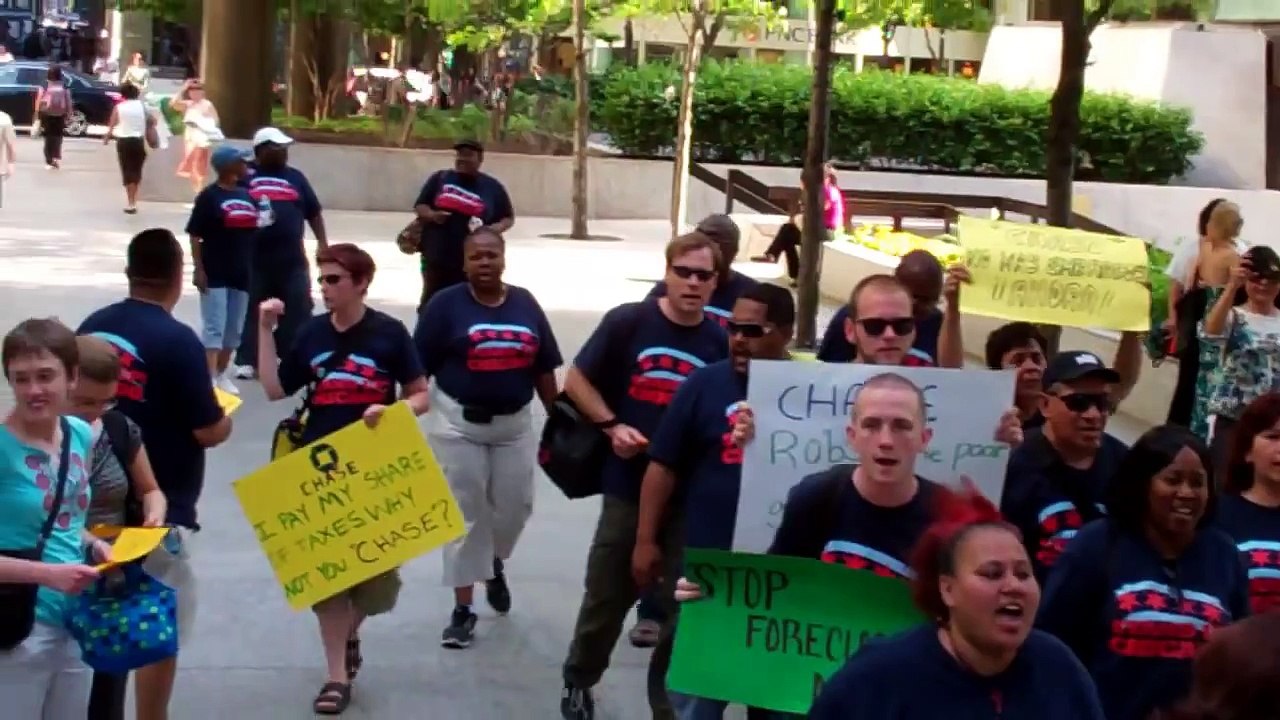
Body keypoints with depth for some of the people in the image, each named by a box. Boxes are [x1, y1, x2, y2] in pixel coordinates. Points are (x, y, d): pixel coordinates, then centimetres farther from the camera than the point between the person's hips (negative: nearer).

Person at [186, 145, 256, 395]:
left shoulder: (247, 196, 10)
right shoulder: (209, 196, -8)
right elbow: (195, 235, -9)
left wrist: (255, 268, 13)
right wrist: (198, 269, -13)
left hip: (242, 272, 6)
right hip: (214, 272, -6)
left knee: (234, 328, 12)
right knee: (214, 327, -8)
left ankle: (222, 374, 24)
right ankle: (210, 378, -8)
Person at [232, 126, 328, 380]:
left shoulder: (294, 177, 12)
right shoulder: (244, 175, 0)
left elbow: (313, 211, 16)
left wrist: (322, 242, 11)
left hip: (292, 260, 3)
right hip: (253, 259, -3)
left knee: (298, 310, 3)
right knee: (252, 311, 5)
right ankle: (247, 362, 14)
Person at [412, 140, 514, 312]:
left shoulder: (492, 187, 4)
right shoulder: (439, 178, 7)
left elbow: (508, 218, 10)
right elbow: (419, 206, 11)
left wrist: (493, 230, -11)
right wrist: (431, 215, -12)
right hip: (437, 259, 2)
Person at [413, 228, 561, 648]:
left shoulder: (525, 304, 3)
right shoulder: (446, 304, -7)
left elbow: (544, 369, 8)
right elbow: (418, 369, -8)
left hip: (515, 425, 3)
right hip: (458, 425, -3)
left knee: (515, 508, 12)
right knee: (464, 515, 2)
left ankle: (495, 563, 44)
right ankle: (463, 609, 12)